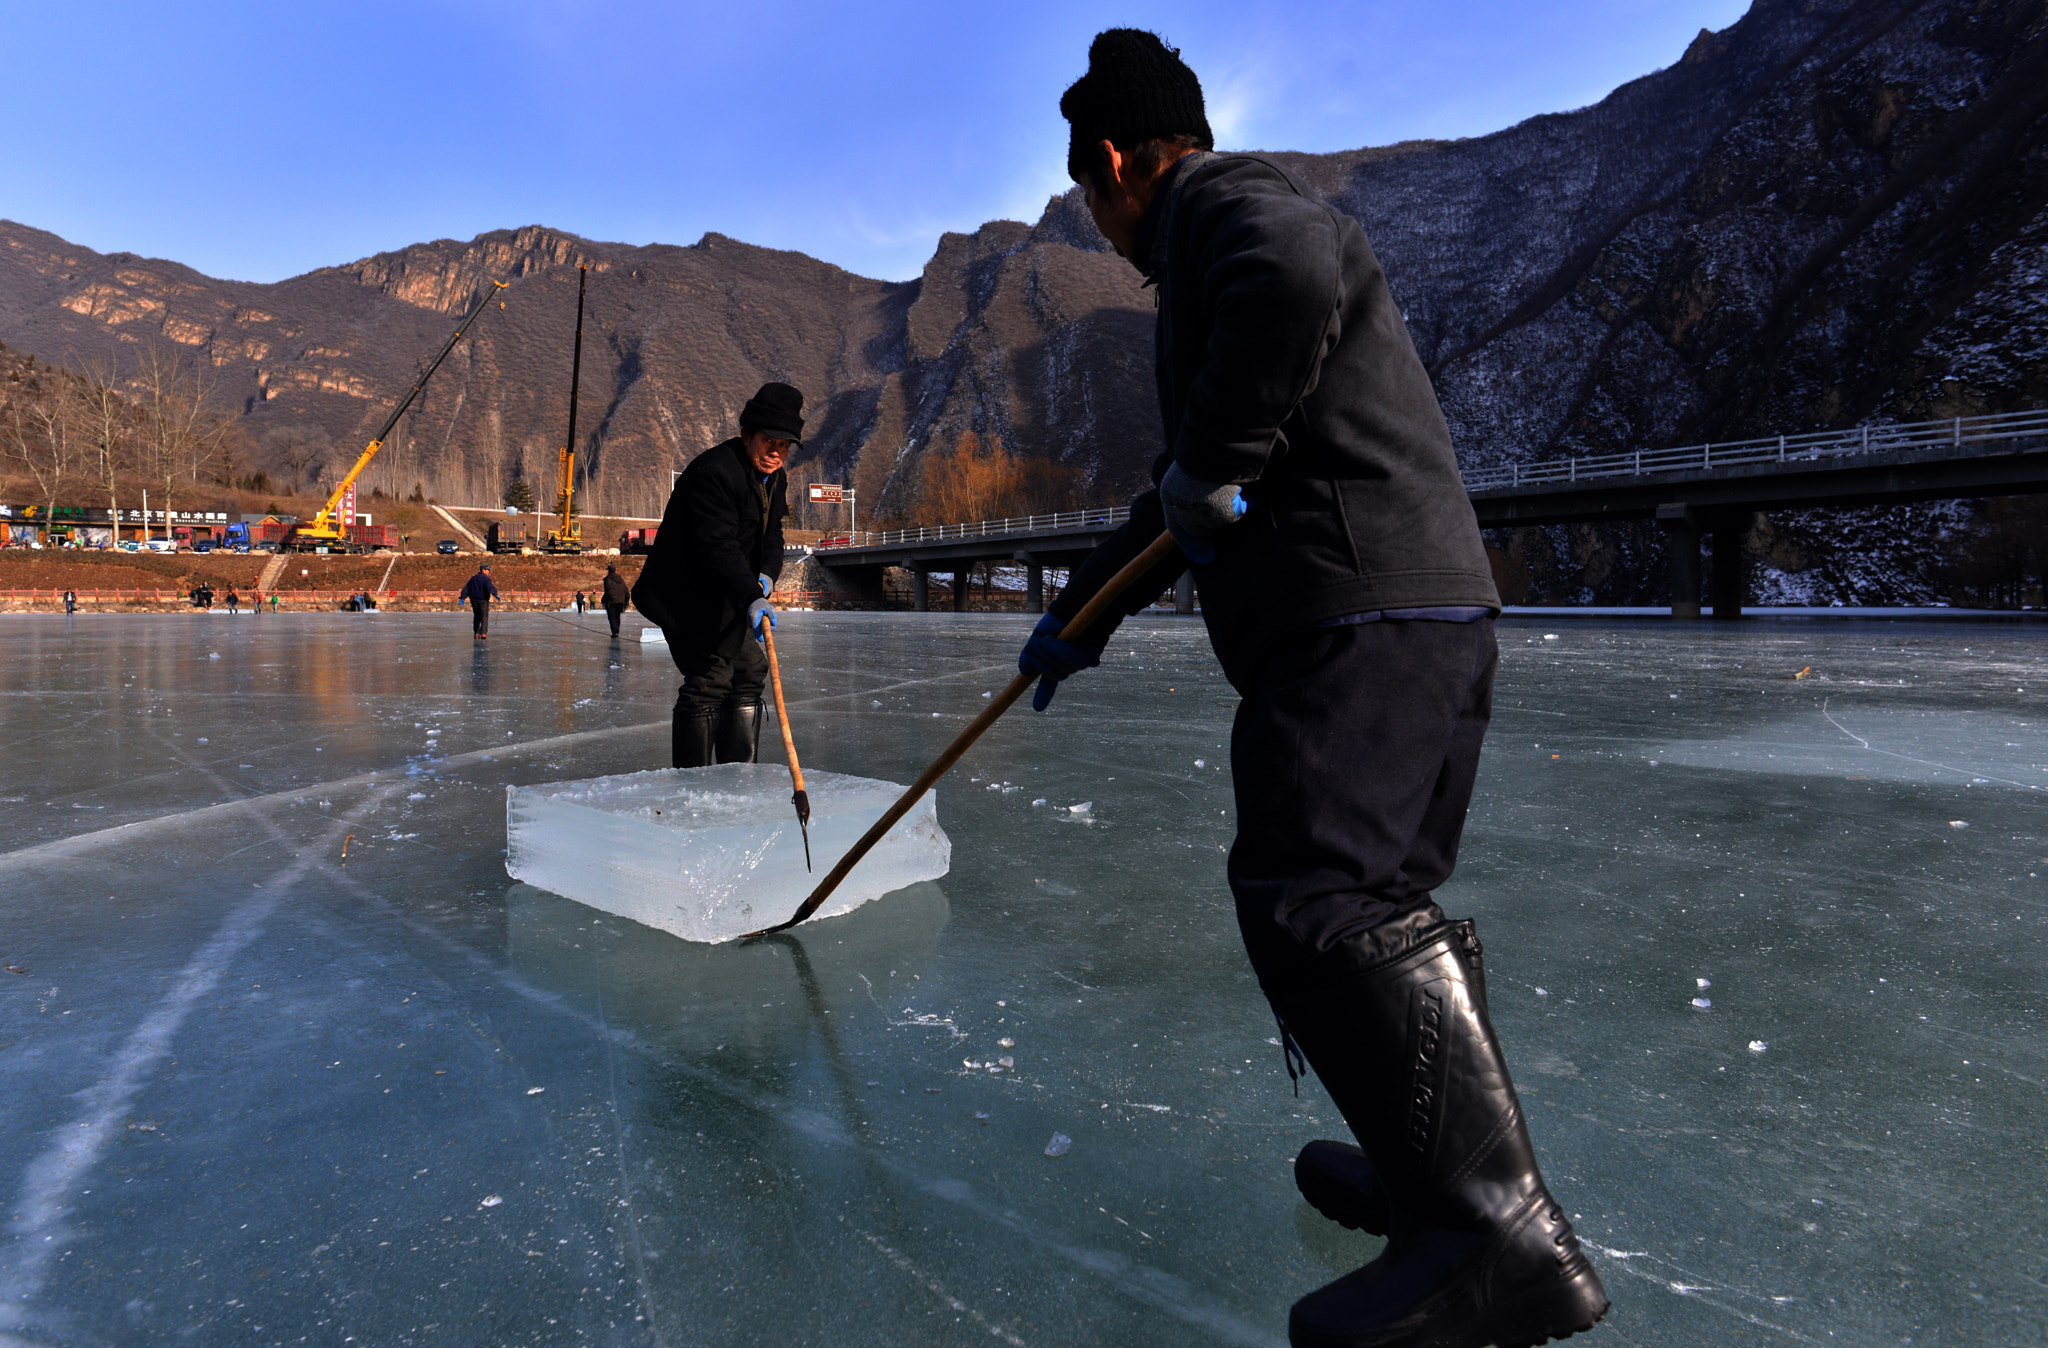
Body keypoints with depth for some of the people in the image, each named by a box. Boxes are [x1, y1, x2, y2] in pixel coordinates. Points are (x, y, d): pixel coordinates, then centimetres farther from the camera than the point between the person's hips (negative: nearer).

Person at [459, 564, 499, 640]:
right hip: (483, 600, -6)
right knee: (484, 617, -5)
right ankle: (483, 633, -18)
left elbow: (466, 588, 12)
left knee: (476, 617, 15)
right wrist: (495, 594, -36)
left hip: (474, 600, 6)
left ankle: (476, 634, 15)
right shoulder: (485, 578, -8)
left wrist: (463, 598, 11)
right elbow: (490, 587, -26)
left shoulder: (473, 578, 14)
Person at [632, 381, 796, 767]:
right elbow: (716, 545, -33)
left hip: (724, 601, 10)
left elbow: (771, 537, 12)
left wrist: (766, 575, -11)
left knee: (750, 671, 12)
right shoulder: (713, 471, -22)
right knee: (709, 680, -13)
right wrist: (750, 598, -44)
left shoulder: (775, 481, 8)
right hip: (684, 598, -10)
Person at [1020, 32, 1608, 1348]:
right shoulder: (1225, 237, 32)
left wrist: (1213, 464, -16)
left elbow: (1296, 275, -27)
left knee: (1317, 895, -16)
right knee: (1378, 901, 12)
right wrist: (1083, 612, 36)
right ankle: (1434, 1170, 21)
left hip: (1361, 610, -11)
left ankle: (1499, 1236, -12)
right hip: (1428, 608, 11)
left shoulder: (1223, 199, 1)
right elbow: (1182, 496, 34)